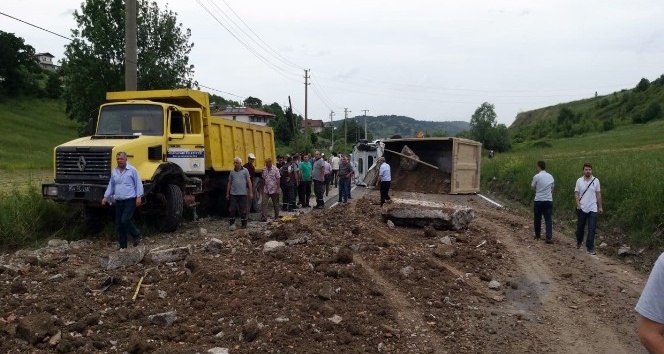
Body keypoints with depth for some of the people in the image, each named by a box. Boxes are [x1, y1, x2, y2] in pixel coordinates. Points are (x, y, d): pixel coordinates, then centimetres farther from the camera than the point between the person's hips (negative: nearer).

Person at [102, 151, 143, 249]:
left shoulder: (132, 170, -5)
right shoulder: (114, 172, 11)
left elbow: (138, 184, -6)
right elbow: (111, 185, 19)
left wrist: (139, 197, -13)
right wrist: (106, 197, 12)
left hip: (130, 200, -6)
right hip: (119, 201, 6)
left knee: (125, 220, -17)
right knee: (119, 223, 7)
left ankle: (137, 235, 7)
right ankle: (123, 246, 16)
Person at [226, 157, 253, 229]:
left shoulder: (245, 171, 1)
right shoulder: (232, 172, 9)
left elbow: (249, 181, 1)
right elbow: (229, 183, 14)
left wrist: (251, 192, -4)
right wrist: (227, 193, 12)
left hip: (243, 193, -2)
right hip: (233, 194, 2)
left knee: (243, 209, 3)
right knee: (232, 209, 2)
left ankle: (244, 224, 12)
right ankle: (231, 223, 15)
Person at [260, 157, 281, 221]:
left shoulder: (275, 169, -8)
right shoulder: (264, 170, 5)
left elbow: (278, 179, -8)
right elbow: (263, 179, 13)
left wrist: (277, 189, -13)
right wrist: (263, 188, 12)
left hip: (273, 189, -4)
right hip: (266, 190, 4)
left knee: (275, 204, 8)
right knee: (264, 203, -9)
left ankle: (276, 217, 20)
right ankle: (264, 217, -11)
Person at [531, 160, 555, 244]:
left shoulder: (536, 177, -10)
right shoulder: (550, 176, 5)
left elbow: (533, 188, 1)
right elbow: (552, 188, 13)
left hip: (539, 200, -3)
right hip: (549, 200, 3)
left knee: (537, 219, 12)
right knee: (548, 219, 2)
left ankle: (537, 235, 23)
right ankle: (549, 237, -8)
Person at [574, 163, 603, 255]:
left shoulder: (596, 180, -1)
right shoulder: (579, 180, -2)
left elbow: (598, 194, 4)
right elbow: (576, 193, -1)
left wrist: (600, 206, 5)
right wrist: (578, 204, -14)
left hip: (593, 209, 0)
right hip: (582, 209, 1)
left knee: (592, 229, -6)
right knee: (580, 227, 14)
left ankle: (590, 248, -3)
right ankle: (579, 242, 38)